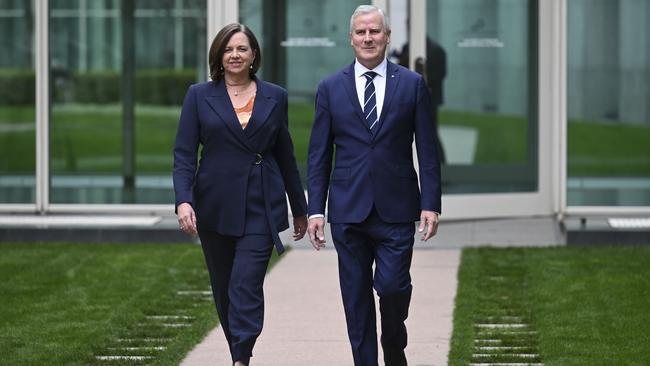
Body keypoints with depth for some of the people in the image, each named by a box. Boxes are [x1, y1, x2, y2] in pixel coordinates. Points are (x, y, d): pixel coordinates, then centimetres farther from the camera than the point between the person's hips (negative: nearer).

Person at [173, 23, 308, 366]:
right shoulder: (200, 96, 4)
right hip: (215, 207, 1)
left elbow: (285, 155, 13)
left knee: (246, 286, -13)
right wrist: (183, 200, -16)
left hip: (261, 208, -1)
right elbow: (184, 153, -1)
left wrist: (300, 209, 16)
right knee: (224, 289, 10)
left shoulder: (274, 97, 6)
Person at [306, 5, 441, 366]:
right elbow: (318, 156, 7)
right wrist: (315, 210, 0)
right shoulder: (331, 88, 6)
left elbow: (427, 151, 4)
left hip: (396, 210, -1)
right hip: (348, 211, 1)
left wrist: (430, 204, -4)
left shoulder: (412, 85, 4)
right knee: (356, 298, 3)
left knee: (393, 285, -8)